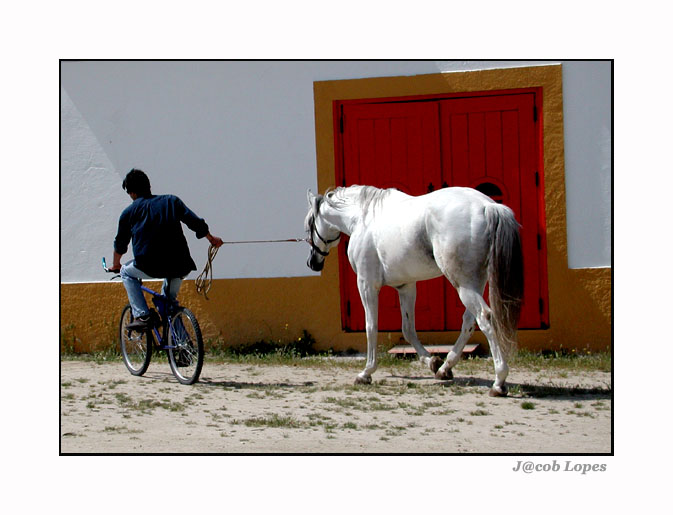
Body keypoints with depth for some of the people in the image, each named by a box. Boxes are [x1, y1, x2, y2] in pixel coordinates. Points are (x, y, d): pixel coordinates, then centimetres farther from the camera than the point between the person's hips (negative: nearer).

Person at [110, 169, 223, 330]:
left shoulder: (129, 212, 13)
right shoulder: (171, 201, 15)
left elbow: (120, 244, 24)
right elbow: (196, 223, 12)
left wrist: (116, 265, 42)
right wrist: (211, 239, 30)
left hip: (149, 267, -3)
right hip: (179, 267, 3)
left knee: (126, 272, 27)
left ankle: (141, 316, 12)